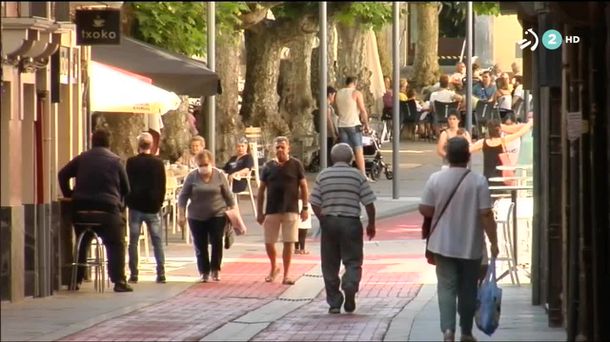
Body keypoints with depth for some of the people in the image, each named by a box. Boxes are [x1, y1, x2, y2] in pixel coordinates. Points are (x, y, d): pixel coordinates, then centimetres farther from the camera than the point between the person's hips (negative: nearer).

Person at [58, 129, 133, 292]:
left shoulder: (81, 159, 10)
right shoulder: (115, 161, 4)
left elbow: (62, 175, 6)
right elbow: (126, 188, 8)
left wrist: (69, 195, 16)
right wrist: (118, 202, 23)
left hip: (81, 210, 3)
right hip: (108, 210, -3)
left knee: (82, 244, 18)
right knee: (116, 246, 2)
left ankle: (76, 280, 17)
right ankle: (119, 281, -7)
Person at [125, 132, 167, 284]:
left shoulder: (131, 162, -5)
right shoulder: (158, 163, -1)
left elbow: (126, 185, -2)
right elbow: (162, 186, 2)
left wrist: (128, 202, 7)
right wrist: (159, 203, 11)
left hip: (136, 207, -1)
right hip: (153, 208, 1)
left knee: (133, 242, 3)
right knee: (157, 241, 6)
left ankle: (134, 274, -1)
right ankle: (161, 273, 0)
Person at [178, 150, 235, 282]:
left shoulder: (219, 175, -3)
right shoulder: (192, 176, -4)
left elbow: (228, 196, 4)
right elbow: (183, 196, 0)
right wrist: (181, 215, -5)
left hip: (217, 215, -1)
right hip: (196, 217, 1)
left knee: (217, 242, -8)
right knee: (200, 246, 2)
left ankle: (215, 269, 7)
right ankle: (204, 272, 13)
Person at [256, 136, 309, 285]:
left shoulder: (296, 165, 0)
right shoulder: (269, 166, 5)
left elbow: (303, 186, 3)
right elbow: (261, 190, 9)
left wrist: (305, 208, -3)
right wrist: (259, 212, 4)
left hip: (291, 210, -2)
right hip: (272, 210, 2)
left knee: (288, 243, -1)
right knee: (269, 243, 4)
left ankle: (286, 275, 6)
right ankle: (273, 268, 28)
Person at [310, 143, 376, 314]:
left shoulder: (323, 176, 2)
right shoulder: (357, 176, -1)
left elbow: (314, 203, 0)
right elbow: (369, 203, -3)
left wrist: (323, 220, 12)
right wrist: (371, 224, 8)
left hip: (329, 222, 1)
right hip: (351, 222, -1)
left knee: (330, 264, 9)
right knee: (353, 261, 5)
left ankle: (334, 303, 10)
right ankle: (350, 286, -24)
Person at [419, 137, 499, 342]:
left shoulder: (435, 179, -6)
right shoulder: (478, 181, -11)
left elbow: (425, 210, -3)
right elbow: (486, 214, -13)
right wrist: (493, 242, -5)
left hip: (443, 245, 0)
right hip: (471, 246, 0)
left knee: (446, 287, 2)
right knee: (468, 290, 13)